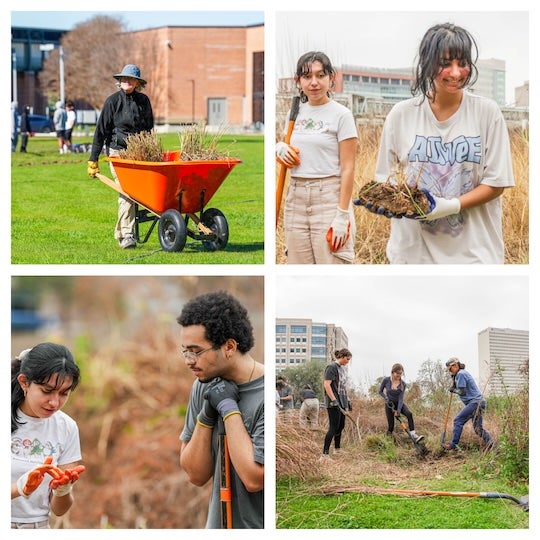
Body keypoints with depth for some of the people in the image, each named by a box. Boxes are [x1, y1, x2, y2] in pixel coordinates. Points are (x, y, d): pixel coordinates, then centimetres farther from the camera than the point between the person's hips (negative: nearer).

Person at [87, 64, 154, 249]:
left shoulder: (143, 101, 9)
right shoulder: (113, 101, -1)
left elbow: (149, 129, 20)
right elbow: (101, 130, 0)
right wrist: (93, 159, -2)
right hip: (118, 151, -4)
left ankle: (121, 231, 19)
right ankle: (126, 234, -14)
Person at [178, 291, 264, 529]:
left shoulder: (265, 395, -19)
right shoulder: (204, 386, 1)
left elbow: (253, 479, -22)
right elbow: (197, 475, 1)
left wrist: (228, 408, -19)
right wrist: (206, 415, -13)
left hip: (258, 524, -5)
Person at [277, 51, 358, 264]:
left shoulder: (341, 115, -5)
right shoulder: (295, 113, 12)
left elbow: (347, 169, -9)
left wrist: (343, 215, -16)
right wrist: (280, 149, 1)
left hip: (329, 197, -6)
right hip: (296, 198, 6)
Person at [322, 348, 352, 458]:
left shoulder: (341, 368, 16)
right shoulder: (332, 367, -12)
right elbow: (326, 384, -19)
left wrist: (347, 400, 23)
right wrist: (334, 400, -24)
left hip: (341, 403, 9)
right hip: (334, 404, -9)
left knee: (341, 426, 17)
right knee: (333, 428, -11)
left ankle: (337, 449, 33)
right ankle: (325, 454, -12)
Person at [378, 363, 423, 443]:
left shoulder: (403, 384, -13)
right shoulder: (386, 380, -14)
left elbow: (401, 398, -16)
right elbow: (380, 391, -1)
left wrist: (398, 411, -25)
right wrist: (386, 398, -18)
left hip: (399, 403, 0)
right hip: (389, 404, 0)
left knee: (409, 414, -27)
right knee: (391, 426, -7)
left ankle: (413, 436, -32)